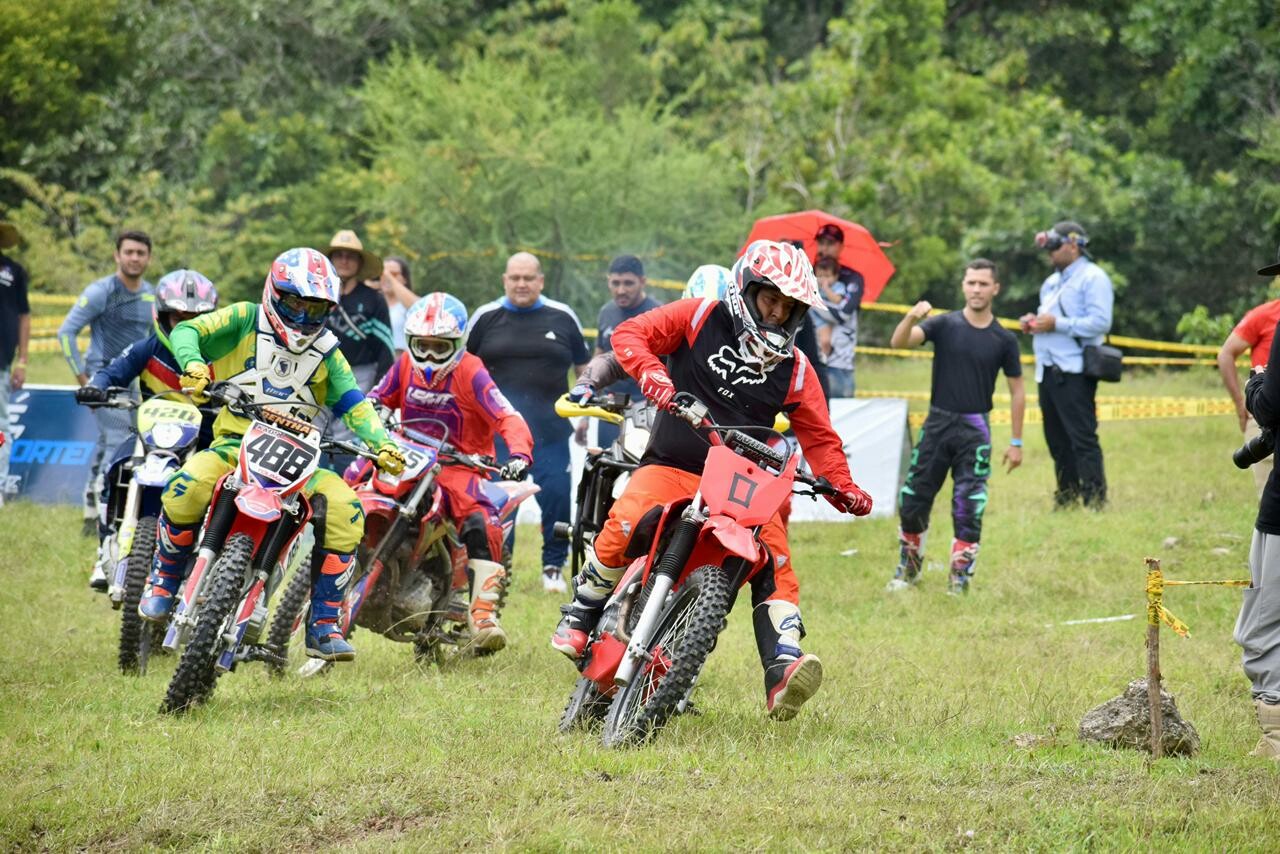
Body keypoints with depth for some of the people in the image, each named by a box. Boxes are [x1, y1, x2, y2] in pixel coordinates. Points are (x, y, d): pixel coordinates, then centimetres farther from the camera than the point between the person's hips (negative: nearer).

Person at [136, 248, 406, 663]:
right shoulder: (245, 321, 3)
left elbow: (354, 404, 4)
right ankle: (164, 580, -8)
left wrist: (382, 445, -14)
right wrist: (193, 365, -30)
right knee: (189, 486, -35)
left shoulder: (326, 353, 13)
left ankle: (323, 626, -13)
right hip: (234, 444, -3)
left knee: (345, 510, -22)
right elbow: (186, 331, -7)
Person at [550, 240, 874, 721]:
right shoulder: (700, 318, 2)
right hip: (672, 465, -3)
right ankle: (581, 616, -4)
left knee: (775, 560, -17)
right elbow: (630, 334, -3)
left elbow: (818, 437, 12)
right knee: (623, 527, -28)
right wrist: (651, 373, -24)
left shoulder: (794, 369, 9)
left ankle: (783, 669, -26)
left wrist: (842, 487, -5)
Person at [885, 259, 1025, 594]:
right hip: (937, 424, 1)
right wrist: (912, 318, -38)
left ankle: (960, 578, 6)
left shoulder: (1004, 340, 1)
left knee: (968, 509, -4)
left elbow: (1017, 391, 8)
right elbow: (898, 342, -16)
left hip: (975, 429, -1)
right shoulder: (945, 325, -2)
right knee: (913, 502, 5)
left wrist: (1016, 442, 5)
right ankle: (908, 569, 23)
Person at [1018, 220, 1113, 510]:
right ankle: (1065, 502, 17)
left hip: (1074, 373, -9)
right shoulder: (1053, 281, 23)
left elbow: (1101, 322, -17)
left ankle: (1095, 504, -12)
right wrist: (1033, 323, 10)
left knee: (1083, 440, -11)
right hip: (1048, 371, 9)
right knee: (1057, 442, 11)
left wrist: (1057, 324, -18)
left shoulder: (1093, 277, -6)